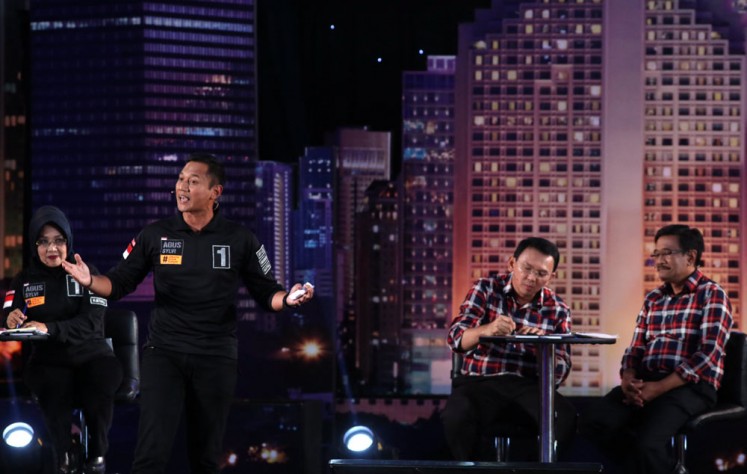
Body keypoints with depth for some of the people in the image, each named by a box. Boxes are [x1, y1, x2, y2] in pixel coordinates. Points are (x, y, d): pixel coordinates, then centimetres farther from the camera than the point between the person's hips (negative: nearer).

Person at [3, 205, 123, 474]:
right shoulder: (24, 280, 10)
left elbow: (92, 322, -10)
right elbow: (8, 319, 5)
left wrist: (50, 328, -26)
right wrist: (11, 322, -21)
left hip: (90, 354, 0)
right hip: (49, 359, 0)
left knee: (103, 379, -35)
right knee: (55, 389, -36)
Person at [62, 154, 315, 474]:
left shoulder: (239, 240, 0)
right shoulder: (155, 235, 1)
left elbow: (266, 294, 5)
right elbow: (119, 284, 3)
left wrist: (288, 299, -18)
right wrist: (91, 281, -18)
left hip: (216, 359, 1)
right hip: (163, 353, 0)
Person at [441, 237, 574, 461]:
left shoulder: (558, 310, 7)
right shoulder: (486, 289, 4)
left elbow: (560, 372, 1)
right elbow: (456, 338, -9)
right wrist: (486, 330, -32)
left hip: (528, 386, 1)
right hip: (480, 382, -1)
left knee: (566, 418, -30)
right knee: (457, 416, -34)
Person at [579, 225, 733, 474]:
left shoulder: (712, 295, -1)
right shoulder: (653, 299, 21)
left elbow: (709, 353, -11)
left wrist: (659, 387, -17)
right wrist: (628, 380, -6)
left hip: (690, 387, -6)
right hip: (645, 384, 7)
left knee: (648, 442, -34)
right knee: (592, 423, -21)